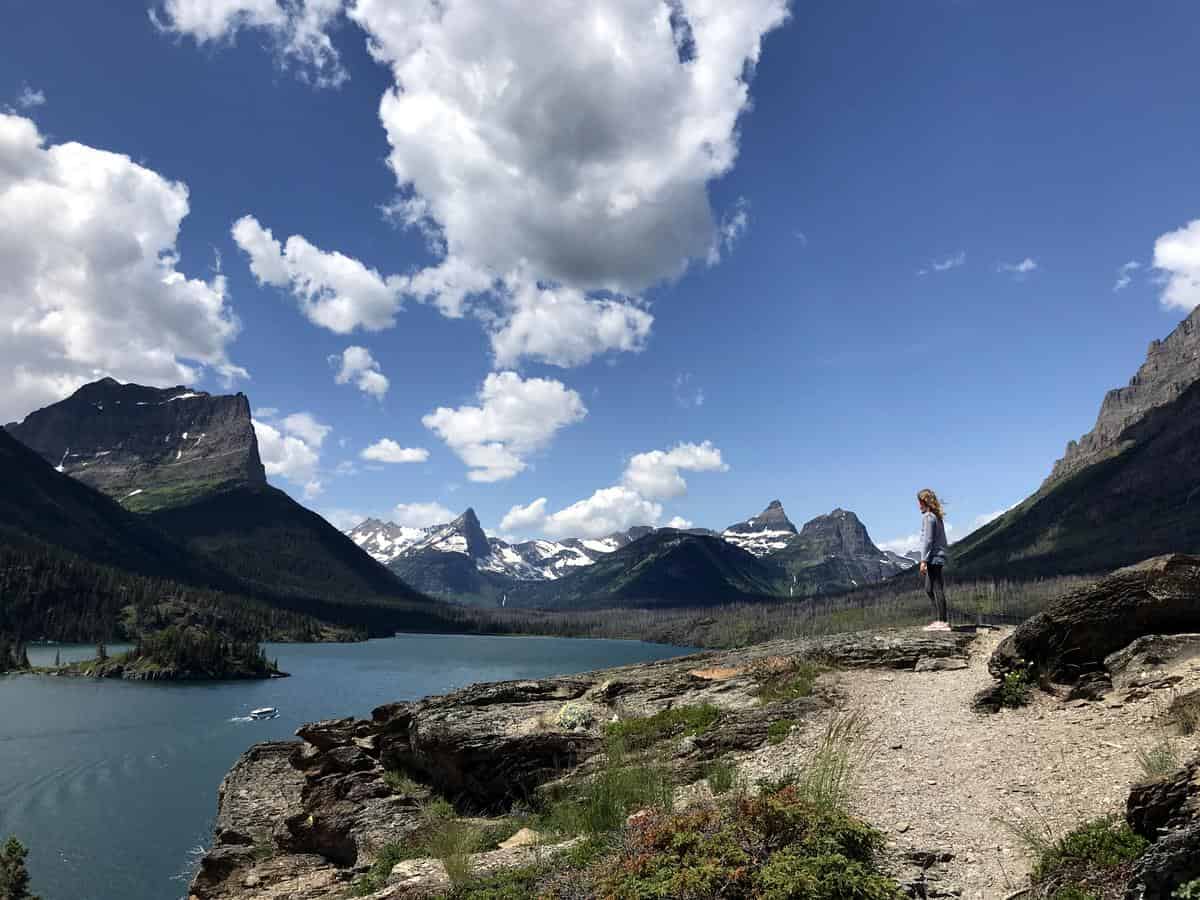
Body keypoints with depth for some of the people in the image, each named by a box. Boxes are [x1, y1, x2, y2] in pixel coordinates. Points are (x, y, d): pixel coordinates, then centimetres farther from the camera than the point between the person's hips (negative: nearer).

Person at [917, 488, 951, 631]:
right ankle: (937, 619, 16)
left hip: (933, 557, -10)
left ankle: (943, 622, -7)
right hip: (939, 557, 10)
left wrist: (923, 560, -16)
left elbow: (927, 540, -16)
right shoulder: (937, 517, 17)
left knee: (937, 589, -8)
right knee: (929, 589, 15)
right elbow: (943, 540, 19)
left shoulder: (928, 517, -11)